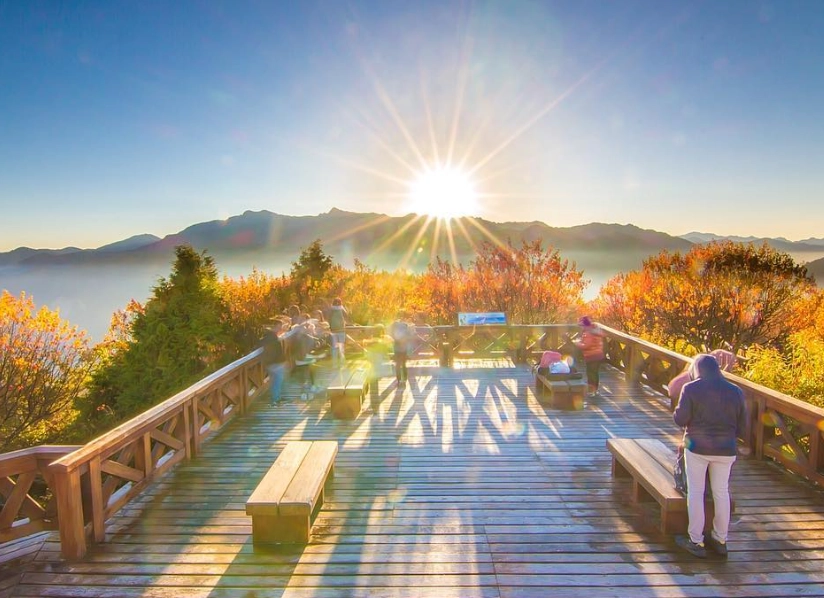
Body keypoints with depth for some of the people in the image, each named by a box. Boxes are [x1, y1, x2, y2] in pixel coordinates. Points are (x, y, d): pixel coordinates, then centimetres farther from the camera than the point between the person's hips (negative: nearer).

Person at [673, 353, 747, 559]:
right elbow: (742, 426, 5)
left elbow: (681, 419, -11)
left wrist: (676, 412, 10)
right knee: (721, 492, 16)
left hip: (697, 447, -4)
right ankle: (720, 540, 28)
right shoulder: (736, 391, 1)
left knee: (695, 493, 6)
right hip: (726, 450, 4)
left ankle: (696, 542, 12)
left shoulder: (691, 388, -11)